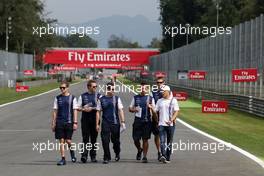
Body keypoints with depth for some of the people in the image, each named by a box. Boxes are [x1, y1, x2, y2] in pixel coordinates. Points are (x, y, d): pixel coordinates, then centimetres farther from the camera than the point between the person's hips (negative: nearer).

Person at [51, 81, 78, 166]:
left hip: (69, 122, -2)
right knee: (61, 141, -1)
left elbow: (75, 111, 1)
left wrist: (75, 123, -6)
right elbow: (55, 111, 9)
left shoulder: (72, 98, 3)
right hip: (59, 122, 2)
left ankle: (72, 153, 28)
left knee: (68, 140, -2)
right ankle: (63, 159, 4)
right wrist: (53, 123, 4)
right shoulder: (57, 98, 8)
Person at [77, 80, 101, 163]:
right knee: (85, 138, -7)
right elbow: (78, 107, 9)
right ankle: (84, 155, -12)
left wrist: (92, 108, -13)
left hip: (95, 120, 0)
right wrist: (83, 109, -10)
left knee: (94, 139, 6)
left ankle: (93, 156, 14)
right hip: (85, 120, 0)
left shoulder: (98, 96, 5)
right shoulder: (83, 96, 8)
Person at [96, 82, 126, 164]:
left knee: (115, 140, 9)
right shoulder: (101, 99, 6)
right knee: (105, 141, -6)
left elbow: (120, 110, 3)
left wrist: (122, 121, -6)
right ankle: (106, 158, 3)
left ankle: (117, 154, 35)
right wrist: (97, 124, 3)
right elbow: (98, 112, 7)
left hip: (115, 123, 0)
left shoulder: (117, 99, 6)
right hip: (105, 123, 0)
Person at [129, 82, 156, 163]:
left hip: (147, 121, -1)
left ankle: (144, 156, 6)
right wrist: (134, 109, -7)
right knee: (136, 139, 1)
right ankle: (139, 150, 31)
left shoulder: (150, 98, 7)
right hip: (137, 120, 2)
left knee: (145, 139, -1)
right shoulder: (135, 98, 10)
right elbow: (130, 108, 16)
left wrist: (150, 106, -16)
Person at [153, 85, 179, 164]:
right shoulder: (159, 101, 11)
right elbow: (156, 112, 16)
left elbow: (176, 112, -6)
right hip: (161, 124, 2)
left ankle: (168, 157, 13)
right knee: (162, 141, -13)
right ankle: (163, 156, -25)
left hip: (170, 124, -2)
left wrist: (171, 120, -18)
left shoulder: (173, 100, 1)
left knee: (169, 142, 6)